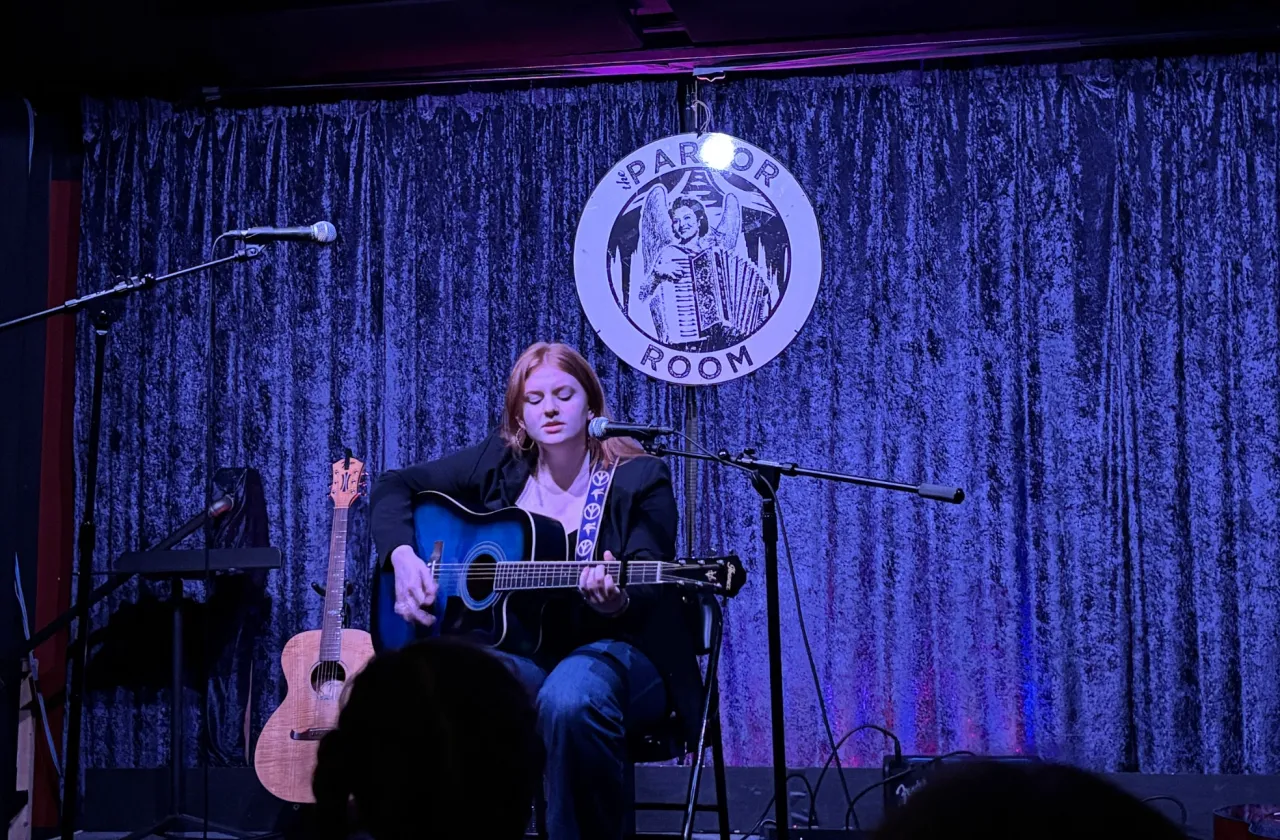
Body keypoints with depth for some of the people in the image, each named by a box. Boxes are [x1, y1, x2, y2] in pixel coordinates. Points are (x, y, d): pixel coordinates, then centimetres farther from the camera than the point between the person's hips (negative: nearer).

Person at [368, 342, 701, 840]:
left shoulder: (639, 478, -4)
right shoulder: (499, 463, 6)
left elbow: (651, 589, -14)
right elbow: (395, 487, 12)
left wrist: (617, 602, -38)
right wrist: (403, 556, -7)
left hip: (618, 651, -2)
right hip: (518, 646, 3)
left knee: (570, 697, -39)